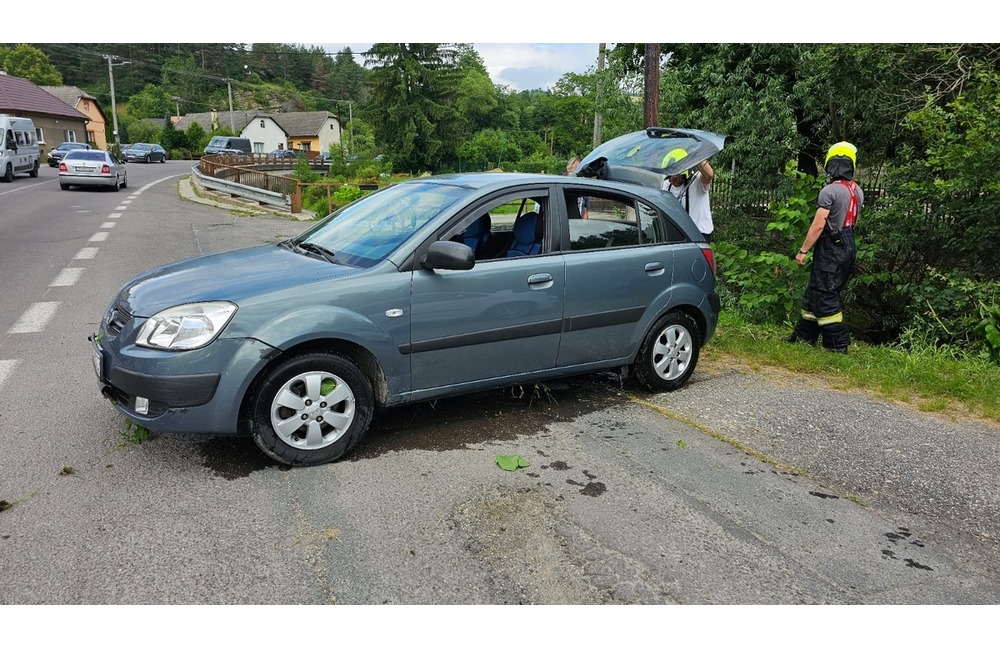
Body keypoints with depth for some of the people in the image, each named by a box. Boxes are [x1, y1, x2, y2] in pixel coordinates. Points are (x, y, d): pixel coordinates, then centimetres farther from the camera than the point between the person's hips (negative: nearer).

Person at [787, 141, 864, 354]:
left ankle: (838, 343, -1)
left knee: (824, 296, -3)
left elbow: (818, 225, -19)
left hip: (831, 248, -9)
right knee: (814, 292, 15)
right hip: (848, 247, 9)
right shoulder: (858, 192, 9)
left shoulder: (830, 191, -17)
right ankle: (804, 336, 22)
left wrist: (803, 250, -15)